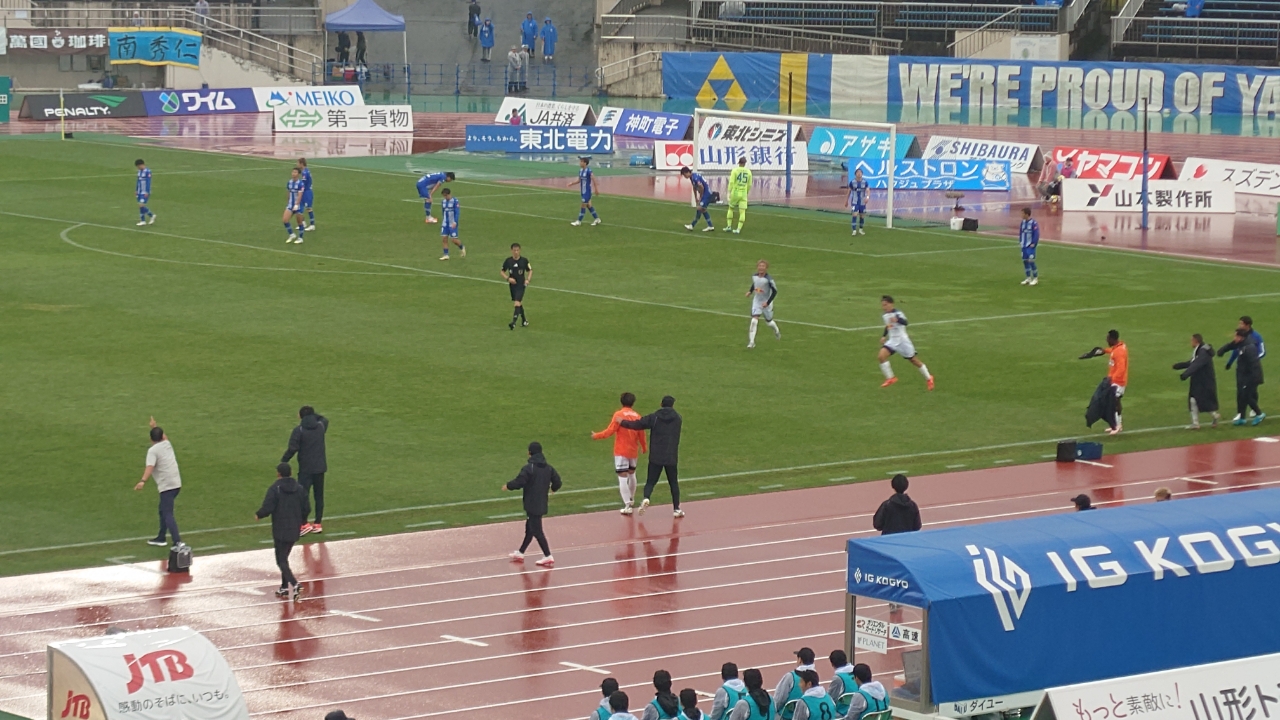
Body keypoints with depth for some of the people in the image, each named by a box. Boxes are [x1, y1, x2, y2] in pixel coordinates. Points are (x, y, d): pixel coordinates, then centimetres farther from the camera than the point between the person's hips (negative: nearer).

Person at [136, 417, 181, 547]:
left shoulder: (153, 450, -9)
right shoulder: (167, 444, 13)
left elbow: (150, 467, -26)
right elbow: (164, 437, 39)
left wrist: (143, 481, -38)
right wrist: (155, 427, 51)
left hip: (167, 485, -9)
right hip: (176, 483, 9)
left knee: (168, 514, -14)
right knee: (163, 511, 24)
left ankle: (177, 542, -27)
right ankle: (161, 538, 33)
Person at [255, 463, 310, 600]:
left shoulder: (275, 489, -13)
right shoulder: (299, 488, 3)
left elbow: (267, 508, -19)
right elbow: (307, 508, 4)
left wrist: (258, 515, 2)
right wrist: (301, 520, 23)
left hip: (280, 531, -6)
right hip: (294, 531, 6)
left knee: (281, 561, -3)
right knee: (284, 557, 21)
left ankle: (295, 585, -22)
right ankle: (284, 587, 24)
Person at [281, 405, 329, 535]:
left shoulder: (299, 430, -12)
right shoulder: (321, 426, 3)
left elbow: (292, 449, -16)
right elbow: (324, 419, 29)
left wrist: (283, 461, -5)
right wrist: (313, 414, 22)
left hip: (306, 469, -5)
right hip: (320, 467, 5)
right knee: (319, 495, 11)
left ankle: (304, 524, -8)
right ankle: (317, 524, 16)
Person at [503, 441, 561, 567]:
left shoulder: (528, 468, -17)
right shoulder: (548, 468, 5)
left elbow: (519, 482, -22)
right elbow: (557, 481, 6)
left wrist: (508, 486, -3)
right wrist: (552, 488, 29)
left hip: (532, 504, -8)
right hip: (542, 504, 8)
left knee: (536, 531, -4)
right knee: (530, 528, 20)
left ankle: (548, 557, -8)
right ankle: (520, 553, 31)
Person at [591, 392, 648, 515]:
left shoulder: (619, 415, -11)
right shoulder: (637, 416, 2)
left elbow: (610, 431, -14)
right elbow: (641, 434, 8)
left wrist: (596, 436, 1)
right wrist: (644, 447, 25)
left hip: (621, 451, -5)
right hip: (633, 451, 5)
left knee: (623, 477, -6)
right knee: (631, 474, 25)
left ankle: (627, 505, -13)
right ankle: (631, 498, 42)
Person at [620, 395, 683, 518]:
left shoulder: (654, 417, -4)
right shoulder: (678, 419, 3)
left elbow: (637, 424, -8)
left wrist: (622, 422, 6)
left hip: (655, 457, -1)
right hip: (671, 457, 1)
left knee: (651, 481, 4)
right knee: (673, 482, 14)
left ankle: (646, 498, -25)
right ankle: (677, 509, 15)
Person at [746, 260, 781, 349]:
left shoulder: (768, 279, -22)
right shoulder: (754, 276, -5)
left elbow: (775, 291, -16)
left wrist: (767, 302, -20)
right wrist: (750, 291, 3)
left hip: (766, 303, -3)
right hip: (756, 302, 3)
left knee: (768, 321, 15)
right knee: (754, 321, -13)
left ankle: (777, 332, 49)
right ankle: (751, 342, -12)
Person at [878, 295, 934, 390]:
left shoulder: (897, 313, -20)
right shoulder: (885, 316, 4)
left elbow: (905, 322, -40)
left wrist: (897, 320, -59)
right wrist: (884, 336, 16)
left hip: (903, 341, -6)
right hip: (892, 341, 6)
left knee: (914, 361, 7)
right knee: (881, 356, -18)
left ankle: (928, 378, 28)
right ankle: (890, 378, -7)